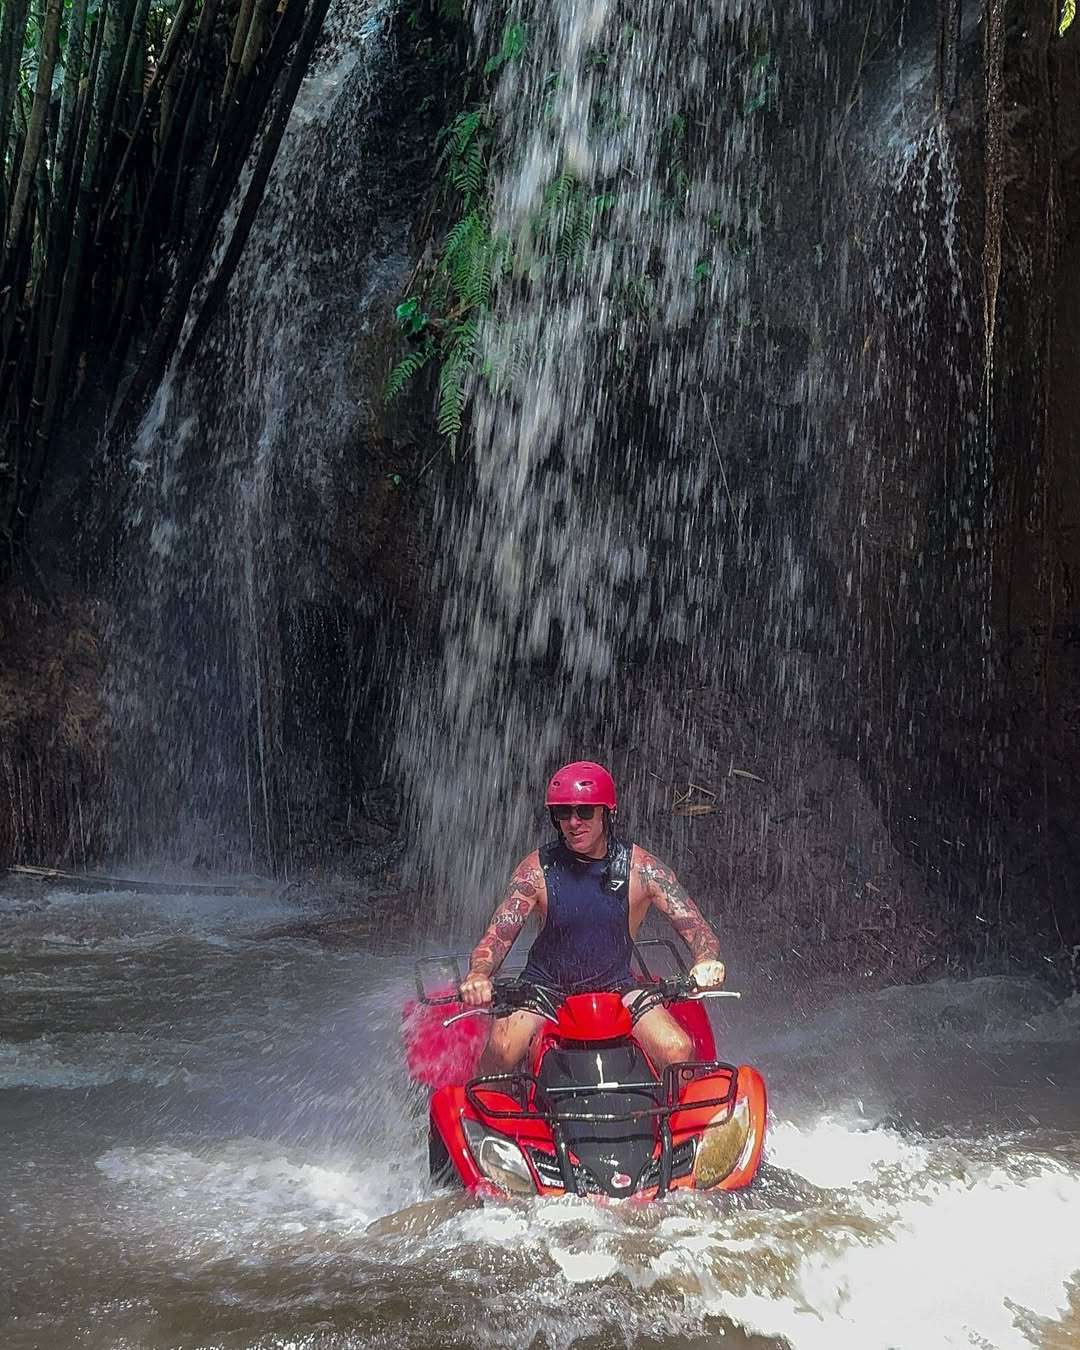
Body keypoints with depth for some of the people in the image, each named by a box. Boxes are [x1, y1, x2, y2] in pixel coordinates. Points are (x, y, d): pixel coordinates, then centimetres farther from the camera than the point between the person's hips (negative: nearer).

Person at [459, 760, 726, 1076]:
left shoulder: (641, 869, -9)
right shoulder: (536, 869, -9)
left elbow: (694, 925, -10)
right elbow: (498, 935, -12)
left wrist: (706, 960, -34)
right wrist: (478, 974, -34)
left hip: (615, 984, 1)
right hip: (545, 984, -1)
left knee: (678, 1050, -20)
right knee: (502, 1049, -28)